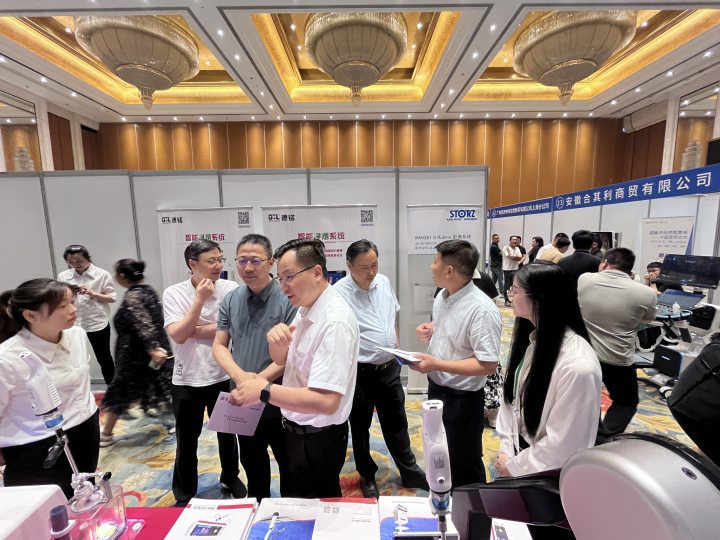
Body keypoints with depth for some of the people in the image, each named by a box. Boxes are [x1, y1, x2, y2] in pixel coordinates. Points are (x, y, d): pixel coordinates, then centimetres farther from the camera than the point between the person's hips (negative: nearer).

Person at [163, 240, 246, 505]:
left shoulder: (231, 289, -10)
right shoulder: (174, 293, -9)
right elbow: (177, 335, -17)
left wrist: (195, 331, -16)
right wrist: (200, 299, -23)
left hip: (223, 375, 1)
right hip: (187, 378, 0)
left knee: (227, 433, 21)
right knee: (186, 440, 16)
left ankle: (230, 477, 47)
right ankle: (184, 494, 41)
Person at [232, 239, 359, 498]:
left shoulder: (335, 323, -29)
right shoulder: (306, 308, 0)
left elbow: (327, 401, -33)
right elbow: (281, 359, 7)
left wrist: (265, 391, -29)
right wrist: (275, 339, -15)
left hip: (317, 438, -8)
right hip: (298, 429, 8)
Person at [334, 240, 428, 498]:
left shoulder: (384, 282, -1)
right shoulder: (339, 293, -20)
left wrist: (395, 344, 12)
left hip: (389, 368, 5)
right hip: (360, 372, -4)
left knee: (396, 423, 21)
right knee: (360, 427, 17)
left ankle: (409, 472, 41)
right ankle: (367, 477, 41)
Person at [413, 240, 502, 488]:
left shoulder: (481, 309, -29)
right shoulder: (442, 296, -2)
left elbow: (488, 365, -28)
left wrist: (437, 364, -30)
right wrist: (430, 330, -6)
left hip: (463, 398, -8)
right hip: (436, 387, 9)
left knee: (464, 463, 16)